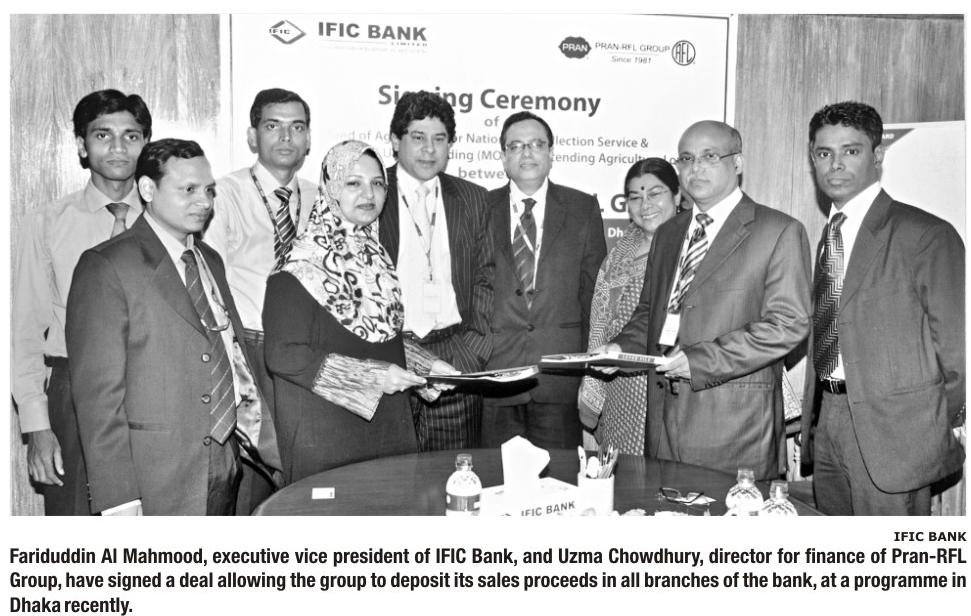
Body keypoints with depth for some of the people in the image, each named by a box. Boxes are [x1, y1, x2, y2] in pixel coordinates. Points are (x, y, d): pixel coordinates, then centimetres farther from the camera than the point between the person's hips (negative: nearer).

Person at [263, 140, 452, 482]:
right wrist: (371, 376, -19)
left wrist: (424, 366, 5)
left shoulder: (376, 255, 10)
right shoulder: (304, 265, -13)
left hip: (390, 424, 7)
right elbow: (284, 355, -18)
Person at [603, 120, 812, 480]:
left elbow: (789, 324, -11)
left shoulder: (779, 231, -3)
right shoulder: (667, 234, 18)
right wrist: (622, 347, 3)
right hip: (663, 410, 5)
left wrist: (699, 360, -17)